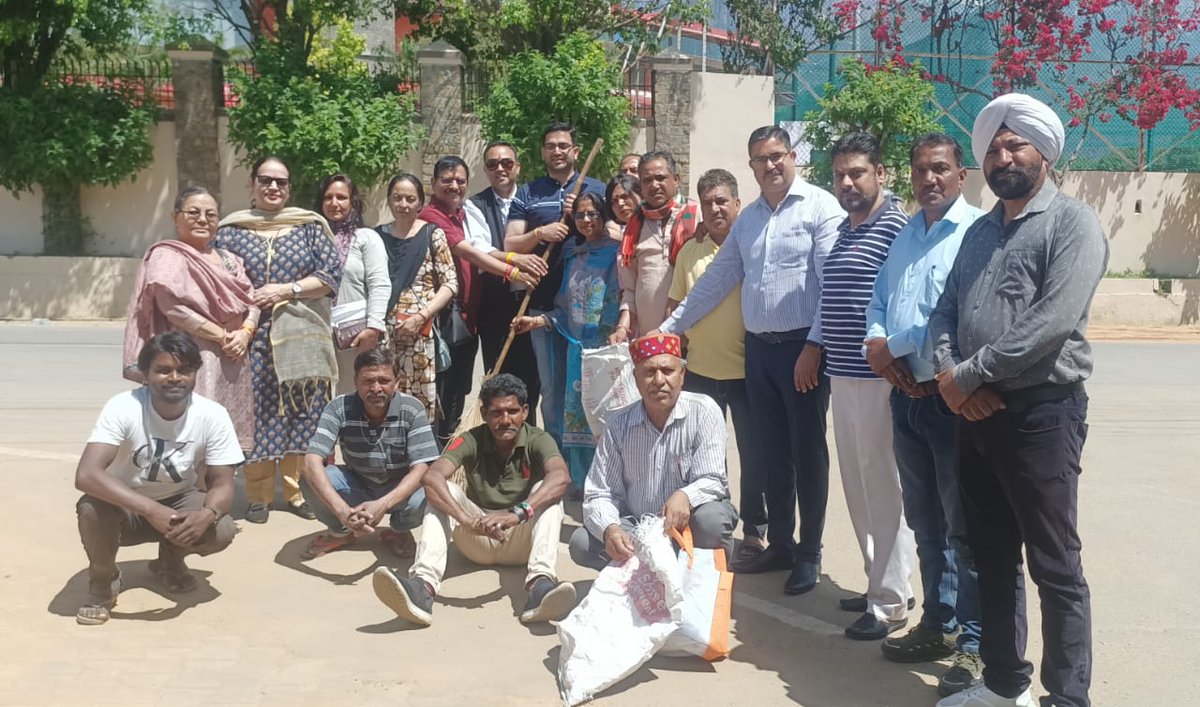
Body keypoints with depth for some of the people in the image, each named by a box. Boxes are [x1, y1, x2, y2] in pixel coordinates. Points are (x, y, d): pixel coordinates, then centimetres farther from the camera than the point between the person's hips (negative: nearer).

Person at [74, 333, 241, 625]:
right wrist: (150, 509, -48)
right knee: (92, 509, -34)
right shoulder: (123, 407, -27)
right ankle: (103, 580, -2)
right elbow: (86, 475, -38)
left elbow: (222, 483, -16)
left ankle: (170, 560, 10)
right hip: (125, 506, -2)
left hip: (179, 503, 2)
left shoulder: (213, 416, -20)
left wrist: (207, 514, -40)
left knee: (222, 530, -26)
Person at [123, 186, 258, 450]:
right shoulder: (167, 256, -2)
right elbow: (171, 304, -16)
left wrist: (245, 333, -6)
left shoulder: (228, 260, 20)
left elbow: (252, 302, 16)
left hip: (232, 363, 7)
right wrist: (221, 336, -15)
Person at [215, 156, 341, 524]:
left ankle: (298, 490, 15)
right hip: (252, 336, 0)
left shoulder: (310, 226, 8)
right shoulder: (231, 229, 9)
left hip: (301, 337, 0)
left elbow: (331, 274, 0)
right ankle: (258, 496, 12)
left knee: (302, 414, 3)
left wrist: (286, 290, -11)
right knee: (256, 413, 1)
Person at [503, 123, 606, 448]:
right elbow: (510, 245, 5)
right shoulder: (527, 194, 11)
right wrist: (539, 233, -13)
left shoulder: (597, 190, 9)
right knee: (551, 384, 6)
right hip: (544, 302, 1)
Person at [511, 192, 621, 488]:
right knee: (575, 418, 7)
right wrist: (537, 321, 7)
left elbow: (626, 300, -11)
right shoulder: (574, 257, 17)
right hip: (576, 350, 6)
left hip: (606, 349, -6)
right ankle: (579, 484, 17)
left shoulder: (615, 253, -3)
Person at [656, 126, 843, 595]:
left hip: (803, 348, -6)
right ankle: (779, 545, 25)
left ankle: (809, 554, 15)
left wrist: (814, 346, -17)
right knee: (772, 453, 12)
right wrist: (668, 327, 13)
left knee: (807, 453, 3)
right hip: (758, 348, 6)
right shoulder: (747, 218, 14)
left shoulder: (821, 207, -6)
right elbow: (716, 279, 16)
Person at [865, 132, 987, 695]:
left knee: (964, 527, 0)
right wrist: (875, 343, 0)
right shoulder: (904, 237, 16)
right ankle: (937, 625, 30)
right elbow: (878, 302, 21)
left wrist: (897, 348, -12)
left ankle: (973, 644, 10)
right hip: (906, 395, 8)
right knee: (925, 522, 16)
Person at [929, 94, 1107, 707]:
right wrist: (949, 373, -8)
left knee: (1054, 568, 1)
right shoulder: (979, 231, 17)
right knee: (992, 558, 15)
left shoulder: (1072, 223, -6)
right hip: (975, 413, 7)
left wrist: (970, 373, -14)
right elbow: (944, 312, 11)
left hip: (1042, 412, -7)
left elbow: (1053, 320, -18)